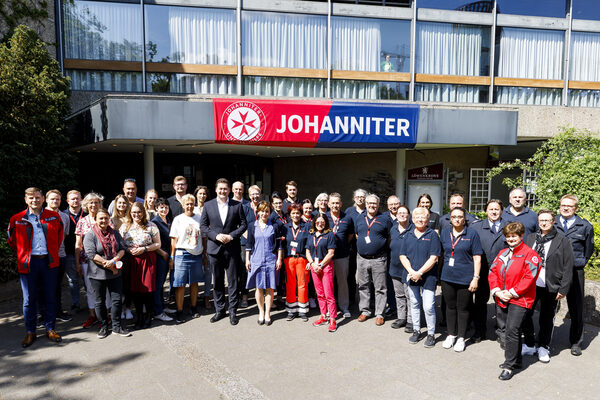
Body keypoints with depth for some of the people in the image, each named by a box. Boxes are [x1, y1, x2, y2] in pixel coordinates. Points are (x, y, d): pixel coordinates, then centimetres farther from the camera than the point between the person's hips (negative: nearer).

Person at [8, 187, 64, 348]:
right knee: (29, 299, 6)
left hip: (49, 262, 1)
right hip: (28, 263, -1)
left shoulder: (54, 216, 4)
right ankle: (30, 332, 19)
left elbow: (59, 236, 17)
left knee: (50, 297, 7)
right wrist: (23, 255, 12)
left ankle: (50, 329, 20)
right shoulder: (16, 219, 1)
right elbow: (12, 241, 13)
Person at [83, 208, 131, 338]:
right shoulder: (90, 235, -6)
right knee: (100, 302, 8)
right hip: (98, 274, -3)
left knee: (117, 300, 6)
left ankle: (117, 326, 17)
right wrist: (108, 265, -16)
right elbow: (91, 254, -15)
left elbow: (122, 249, 4)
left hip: (115, 274, 3)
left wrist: (114, 260, -15)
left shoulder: (115, 233, 9)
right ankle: (103, 326, 23)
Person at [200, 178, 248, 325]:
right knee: (217, 281, 9)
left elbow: (244, 224, 3)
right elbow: (203, 225, 5)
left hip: (232, 248, -1)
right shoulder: (208, 205, 5)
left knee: (233, 281, 3)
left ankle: (233, 311, 14)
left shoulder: (237, 205, 2)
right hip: (215, 247, 1)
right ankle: (219, 310, 22)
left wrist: (231, 236, -10)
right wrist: (216, 235, -10)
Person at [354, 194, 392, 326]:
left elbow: (390, 237, 4)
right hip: (362, 259, 3)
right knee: (363, 286, 11)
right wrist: (361, 244, 11)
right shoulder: (358, 218, 9)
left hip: (379, 259, -3)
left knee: (380, 288, 2)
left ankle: (379, 314, 13)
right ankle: (365, 311, 24)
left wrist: (380, 245, -2)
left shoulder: (385, 219, 0)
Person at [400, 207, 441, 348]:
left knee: (428, 307, -4)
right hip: (412, 276, 4)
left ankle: (431, 334, 13)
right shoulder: (408, 235, 7)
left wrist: (419, 272, -14)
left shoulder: (432, 235, -5)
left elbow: (433, 258, -11)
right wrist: (411, 271, -9)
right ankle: (416, 331, 29)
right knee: (414, 304, 14)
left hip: (428, 277, -4)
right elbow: (403, 256, 5)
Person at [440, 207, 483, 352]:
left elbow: (477, 258, -5)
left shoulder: (472, 234, -3)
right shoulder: (444, 234, 8)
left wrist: (475, 278, -11)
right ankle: (451, 335, 28)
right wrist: (440, 273, 12)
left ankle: (461, 338, 22)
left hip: (465, 279, -3)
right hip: (447, 277, 3)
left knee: (463, 308, 7)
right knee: (450, 306, 13)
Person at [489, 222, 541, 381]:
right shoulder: (502, 253, 12)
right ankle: (515, 360, 32)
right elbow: (492, 272, 9)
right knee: (506, 330, 14)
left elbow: (529, 277, -15)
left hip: (519, 300, -7)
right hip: (501, 300, 7)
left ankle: (509, 366, -1)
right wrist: (497, 291, -5)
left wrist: (512, 293, -15)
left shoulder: (529, 254, -8)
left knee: (512, 331, -11)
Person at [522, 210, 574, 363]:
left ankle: (543, 347, 29)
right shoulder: (530, 238, 7)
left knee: (546, 319, 10)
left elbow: (568, 267, -5)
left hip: (550, 288, -3)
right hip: (530, 285, 3)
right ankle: (529, 345, 23)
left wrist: (563, 289, -9)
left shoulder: (563, 241, -3)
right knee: (525, 314, 5)